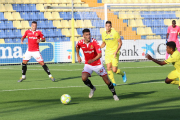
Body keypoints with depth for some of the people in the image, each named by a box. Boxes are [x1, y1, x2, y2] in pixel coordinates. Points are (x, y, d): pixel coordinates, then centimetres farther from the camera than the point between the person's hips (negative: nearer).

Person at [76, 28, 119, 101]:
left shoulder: (94, 42, -24)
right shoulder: (80, 43, -12)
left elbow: (99, 55, -33)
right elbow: (77, 47, 16)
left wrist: (93, 60, -49)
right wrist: (78, 56, 13)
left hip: (97, 64, -2)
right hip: (88, 65, 2)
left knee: (107, 81, 0)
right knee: (84, 78, -22)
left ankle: (114, 95, 23)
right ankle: (92, 88, 10)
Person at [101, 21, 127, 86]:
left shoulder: (115, 33, -10)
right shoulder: (103, 34, 4)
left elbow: (120, 43, -6)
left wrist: (116, 51, -18)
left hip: (114, 53, -4)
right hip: (107, 53, 4)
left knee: (114, 70, -7)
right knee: (108, 68, -9)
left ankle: (123, 74, 26)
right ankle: (113, 82, 4)